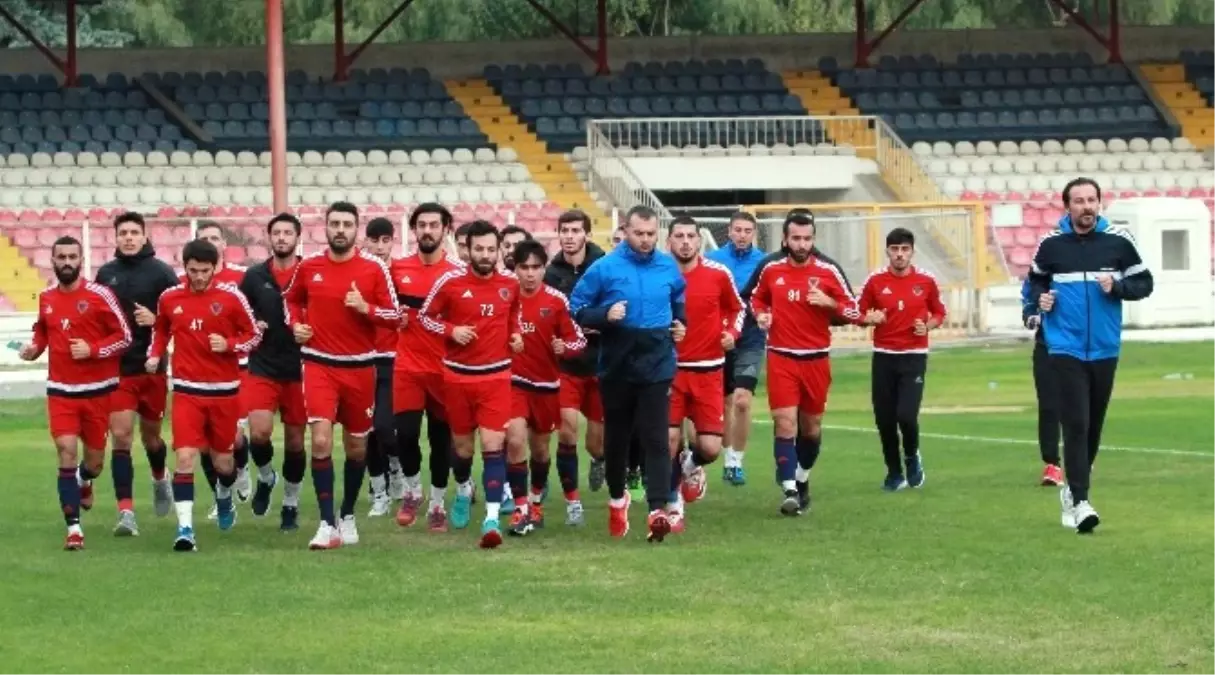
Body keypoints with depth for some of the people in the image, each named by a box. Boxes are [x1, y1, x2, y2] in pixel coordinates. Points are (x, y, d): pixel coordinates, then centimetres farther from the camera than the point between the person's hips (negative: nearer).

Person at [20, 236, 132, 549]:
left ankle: (83, 482, 49)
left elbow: (125, 337, -6)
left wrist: (92, 350, -18)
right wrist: (35, 348, 1)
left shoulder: (99, 295, -10)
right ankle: (73, 529, -10)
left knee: (94, 461, 10)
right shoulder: (46, 298, 3)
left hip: (98, 390, -2)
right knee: (67, 452, -14)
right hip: (61, 391, 2)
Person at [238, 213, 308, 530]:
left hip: (299, 371, 0)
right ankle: (266, 477, 15)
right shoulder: (254, 276, 3)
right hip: (262, 369, 0)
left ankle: (291, 504, 23)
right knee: (259, 433, -16)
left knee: (295, 441, 7)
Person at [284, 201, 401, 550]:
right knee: (321, 441, -16)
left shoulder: (374, 268, -5)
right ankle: (328, 524, -14)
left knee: (356, 446, 12)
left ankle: (348, 516, 32)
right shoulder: (308, 266, 0)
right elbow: (291, 298, 20)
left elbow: (395, 316, -3)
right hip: (319, 364, -1)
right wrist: (295, 324, 2)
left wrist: (366, 308, -19)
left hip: (360, 367, 1)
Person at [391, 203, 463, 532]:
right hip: (407, 366, 1)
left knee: (441, 438, 5)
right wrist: (394, 318, 0)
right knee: (406, 433, -11)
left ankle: (438, 504, 20)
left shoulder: (457, 272, -4)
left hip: (444, 369, -1)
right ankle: (411, 489, 14)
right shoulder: (397, 269, 4)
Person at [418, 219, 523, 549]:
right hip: (458, 374, 0)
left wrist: (516, 334, 3)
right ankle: (464, 489, 47)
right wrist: (451, 330, -15)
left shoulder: (510, 283, 0)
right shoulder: (451, 282, -9)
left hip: (496, 375, 0)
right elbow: (425, 315, 1)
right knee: (462, 443, 15)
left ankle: (492, 518, -19)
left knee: (493, 443, -13)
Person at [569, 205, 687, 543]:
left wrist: (680, 324, 7)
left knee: (655, 439, -12)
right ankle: (617, 499, 37)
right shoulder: (605, 268, -5)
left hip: (657, 366, 0)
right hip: (617, 368, 0)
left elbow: (680, 300, 25)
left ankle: (658, 510, -19)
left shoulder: (668, 267, 4)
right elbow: (577, 309, -2)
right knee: (616, 438, 14)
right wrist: (605, 316, -18)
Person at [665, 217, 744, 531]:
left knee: (711, 448, -5)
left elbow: (737, 308, 13)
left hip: (708, 371, 0)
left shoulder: (718, 274, -3)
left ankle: (691, 464, 33)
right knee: (670, 439, -8)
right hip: (670, 369, 0)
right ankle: (673, 505, 12)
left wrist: (732, 333, -5)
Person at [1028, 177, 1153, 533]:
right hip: (1065, 348, -2)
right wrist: (1041, 297, -4)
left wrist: (1117, 286, -14)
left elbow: (1144, 283, 4)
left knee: (1094, 424, 11)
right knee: (1075, 423, -12)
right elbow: (1036, 280, 17)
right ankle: (1079, 502, -15)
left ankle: (1073, 489, 30)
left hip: (1104, 349, 2)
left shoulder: (1118, 241, -2)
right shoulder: (1050, 244, -1)